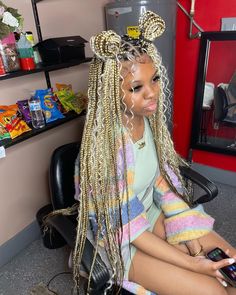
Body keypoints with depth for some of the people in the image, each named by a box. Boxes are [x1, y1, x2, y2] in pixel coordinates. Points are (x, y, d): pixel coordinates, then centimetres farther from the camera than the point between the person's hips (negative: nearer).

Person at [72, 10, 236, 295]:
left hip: (151, 211, 6)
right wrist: (192, 264, -18)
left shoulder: (149, 119, -11)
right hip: (120, 238, -5)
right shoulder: (106, 144, -31)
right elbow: (128, 227, -23)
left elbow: (164, 179, 0)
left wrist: (187, 230, -7)